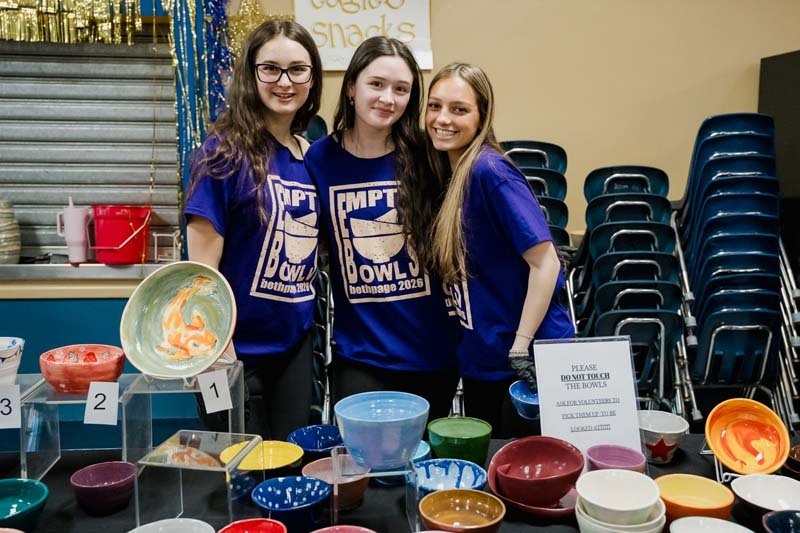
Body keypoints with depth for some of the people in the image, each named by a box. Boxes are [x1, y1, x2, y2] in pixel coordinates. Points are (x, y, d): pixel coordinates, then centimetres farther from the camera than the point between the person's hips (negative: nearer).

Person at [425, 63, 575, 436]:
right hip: (480, 357, 8)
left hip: (526, 359, -7)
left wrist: (520, 347, -22)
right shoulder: (448, 173, 4)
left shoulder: (490, 171, -19)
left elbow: (545, 262, -22)